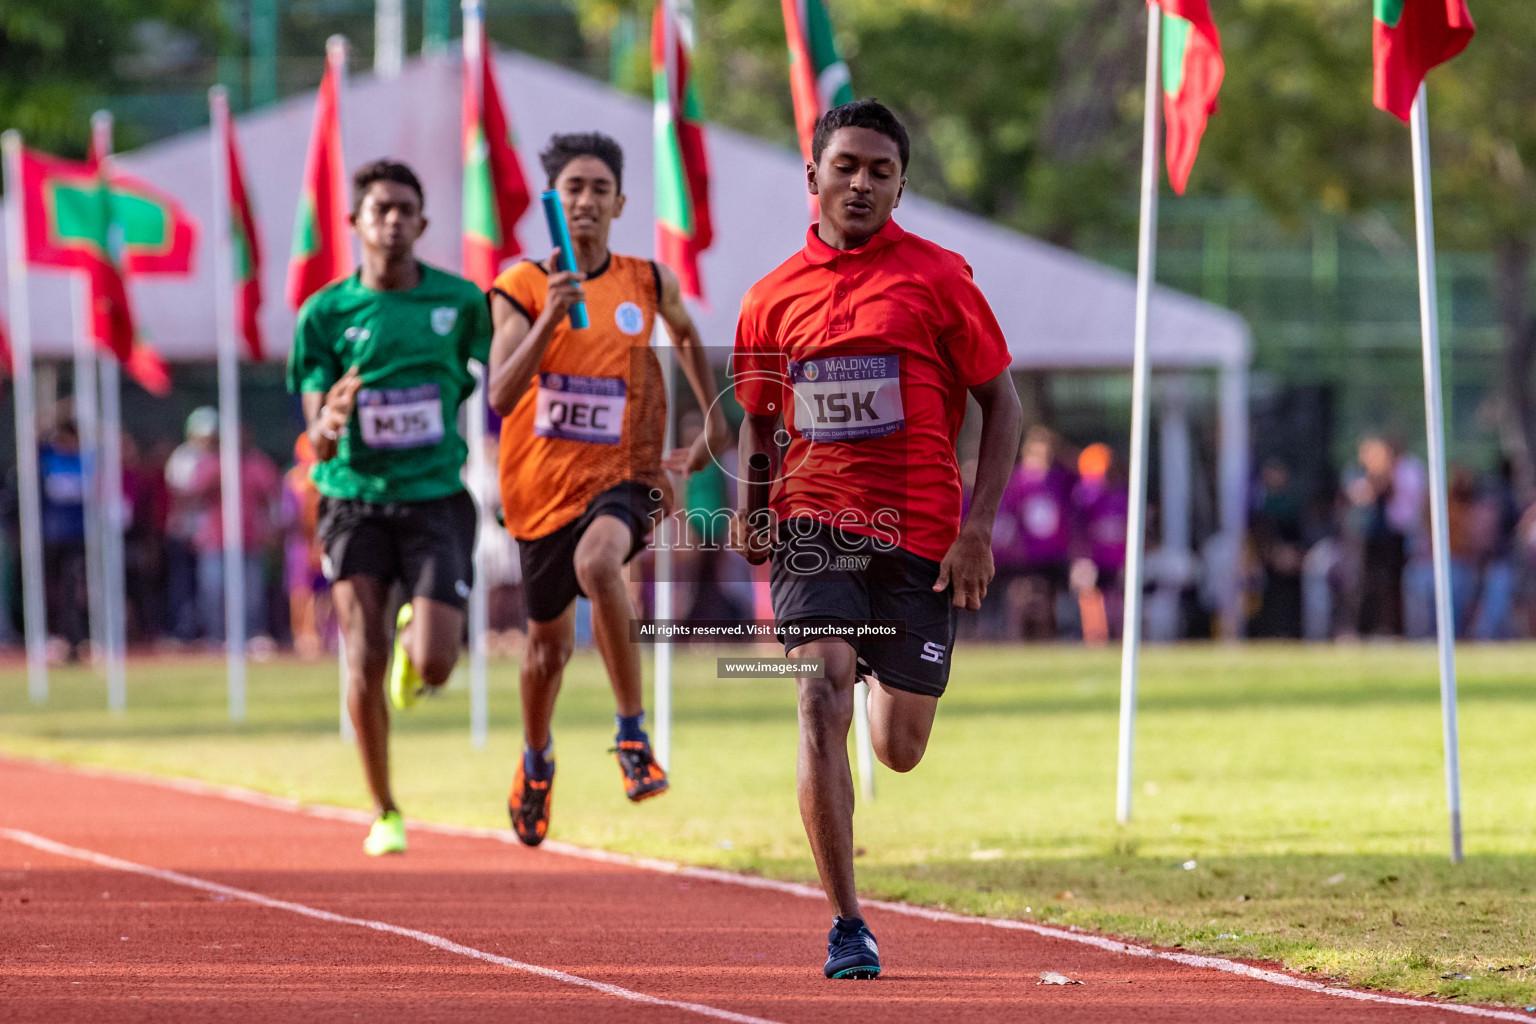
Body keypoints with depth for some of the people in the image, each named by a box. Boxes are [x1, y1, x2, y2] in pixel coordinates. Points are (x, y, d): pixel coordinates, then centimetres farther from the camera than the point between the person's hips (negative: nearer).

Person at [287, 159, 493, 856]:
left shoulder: (462, 302, 1)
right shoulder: (326, 313, -1)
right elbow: (317, 443, -3)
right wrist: (330, 422, -26)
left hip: (437, 497, 0)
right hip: (355, 501, 0)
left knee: (433, 667, -11)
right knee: (365, 660, -8)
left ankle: (416, 635, 29)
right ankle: (384, 812, 10)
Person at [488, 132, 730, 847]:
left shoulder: (650, 284, 0)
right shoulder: (523, 287, -6)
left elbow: (686, 335, 25)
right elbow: (500, 397, -18)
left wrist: (714, 419, 20)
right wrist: (549, 320, -30)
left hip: (621, 474, -1)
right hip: (543, 485, 1)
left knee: (599, 562, -36)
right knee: (548, 642, 14)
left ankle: (632, 732, -25)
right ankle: (536, 760, 46)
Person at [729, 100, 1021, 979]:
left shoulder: (937, 276, 0)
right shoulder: (774, 298, 7)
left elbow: (1002, 403, 2)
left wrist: (979, 528, -7)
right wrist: (748, 508, 2)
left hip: (920, 536, -1)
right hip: (814, 522, 1)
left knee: (900, 751, 5)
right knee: (822, 697, -22)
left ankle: (896, 682, 46)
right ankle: (847, 924, -18)